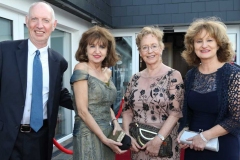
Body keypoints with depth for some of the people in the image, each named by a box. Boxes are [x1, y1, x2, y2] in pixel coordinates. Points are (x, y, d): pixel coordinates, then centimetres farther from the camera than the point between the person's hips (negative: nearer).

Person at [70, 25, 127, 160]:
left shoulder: (107, 72, 7)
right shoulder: (81, 69, -12)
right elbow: (82, 111, -16)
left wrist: (115, 123, 0)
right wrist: (104, 138, -15)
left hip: (108, 133, 7)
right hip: (88, 135, -7)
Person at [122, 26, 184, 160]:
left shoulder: (173, 76, -7)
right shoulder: (135, 79, 5)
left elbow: (175, 112, -12)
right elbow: (127, 110, 7)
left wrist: (158, 140, -17)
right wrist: (127, 135, -6)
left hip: (163, 144, -4)